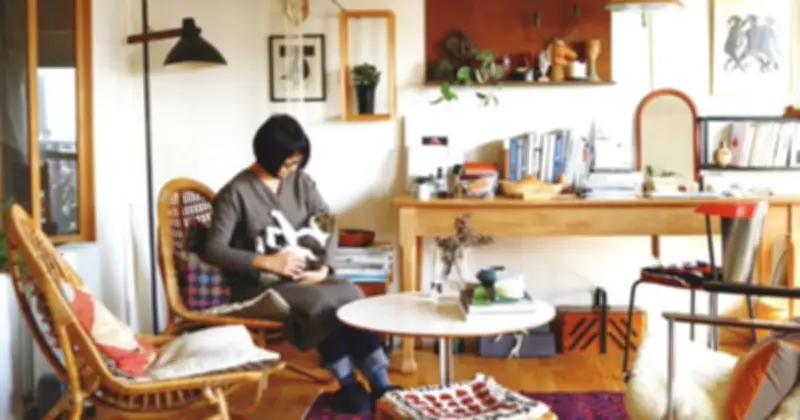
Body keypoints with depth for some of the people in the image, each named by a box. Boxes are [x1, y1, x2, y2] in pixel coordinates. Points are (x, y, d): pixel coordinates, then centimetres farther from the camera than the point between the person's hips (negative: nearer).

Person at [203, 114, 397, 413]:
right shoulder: (235, 192, -10)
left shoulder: (302, 182, 6)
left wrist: (324, 266, -13)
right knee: (323, 302, -31)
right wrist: (266, 262, -24)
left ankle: (379, 385, -21)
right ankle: (348, 385, -14)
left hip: (302, 278, 5)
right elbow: (213, 251, -14)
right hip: (258, 287, -5)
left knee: (352, 295, -24)